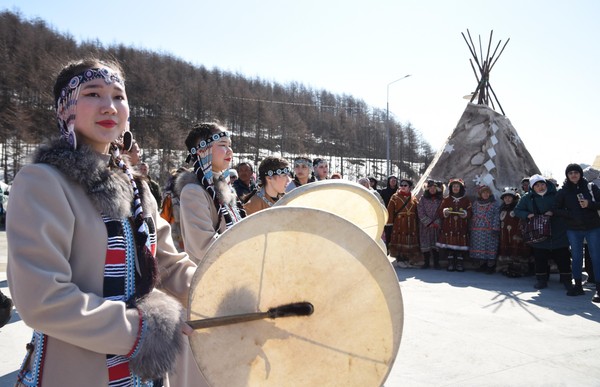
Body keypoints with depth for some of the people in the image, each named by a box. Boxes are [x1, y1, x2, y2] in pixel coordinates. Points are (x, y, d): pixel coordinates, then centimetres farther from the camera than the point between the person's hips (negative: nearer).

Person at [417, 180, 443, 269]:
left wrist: (436, 223, -12)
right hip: (425, 225, 0)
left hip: (437, 226, 0)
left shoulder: (440, 200, 4)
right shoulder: (423, 199, 4)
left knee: (435, 244, -2)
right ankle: (426, 263, 10)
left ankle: (436, 263, 5)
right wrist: (429, 223, -9)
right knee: (425, 244, 2)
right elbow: (420, 212, -2)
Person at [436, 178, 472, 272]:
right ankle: (450, 264, 4)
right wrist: (444, 212, -15)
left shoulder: (466, 200, 10)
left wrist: (465, 214, -15)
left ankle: (460, 264, 4)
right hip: (448, 228, 0)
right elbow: (439, 213, 5)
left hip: (461, 228, 0)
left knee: (460, 245, -4)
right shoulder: (446, 200, 9)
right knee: (449, 245, -4)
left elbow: (470, 213, 5)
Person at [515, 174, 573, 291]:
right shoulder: (527, 198, 4)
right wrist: (527, 215, -9)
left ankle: (566, 280, 15)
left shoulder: (556, 194, -1)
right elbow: (517, 210, 9)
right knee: (540, 259, 7)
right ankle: (541, 280, 19)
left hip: (559, 235, -1)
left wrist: (554, 212, -15)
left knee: (563, 258, 3)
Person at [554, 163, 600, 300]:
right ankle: (578, 286, 19)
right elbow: (557, 209, 2)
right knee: (576, 258, 9)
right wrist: (570, 215, -13)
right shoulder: (563, 191, 2)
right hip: (573, 230, 1)